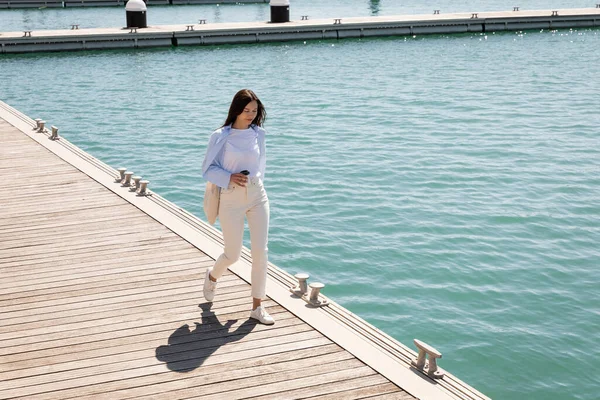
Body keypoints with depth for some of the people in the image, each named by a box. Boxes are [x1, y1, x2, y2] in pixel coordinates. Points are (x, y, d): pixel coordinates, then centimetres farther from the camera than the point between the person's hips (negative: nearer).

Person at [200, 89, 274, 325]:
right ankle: (212, 276, 38)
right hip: (231, 199, -3)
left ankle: (257, 307, 7)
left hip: (257, 196, 3)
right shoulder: (220, 136, -7)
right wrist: (229, 177, -18)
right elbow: (208, 169, -3)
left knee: (260, 251, -3)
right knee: (232, 254, 2)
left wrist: (255, 181, 9)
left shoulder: (258, 134, 3)